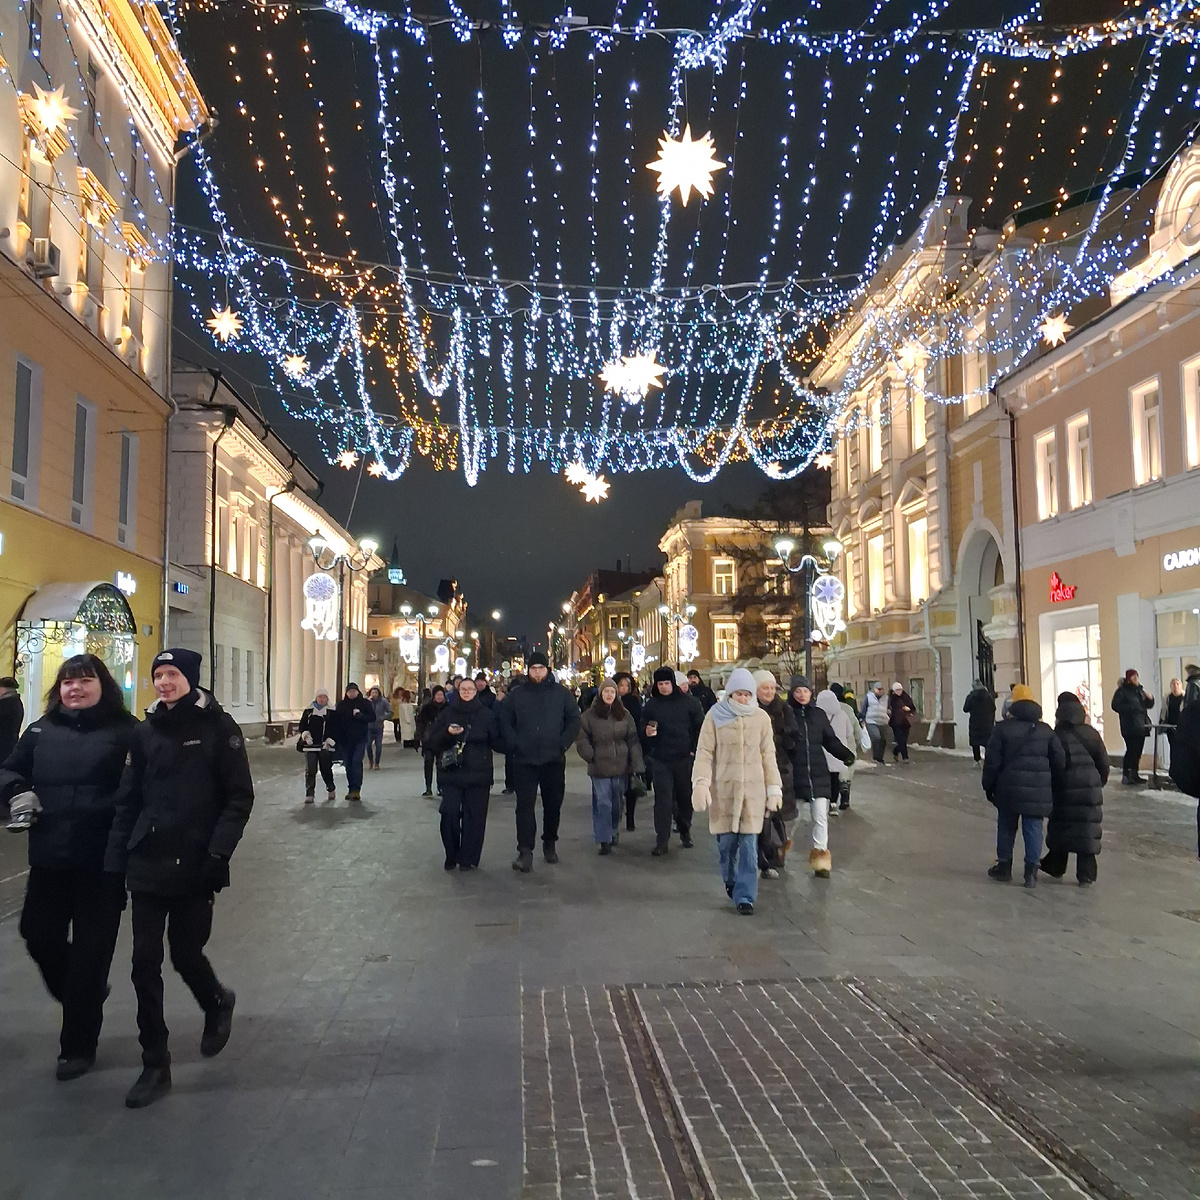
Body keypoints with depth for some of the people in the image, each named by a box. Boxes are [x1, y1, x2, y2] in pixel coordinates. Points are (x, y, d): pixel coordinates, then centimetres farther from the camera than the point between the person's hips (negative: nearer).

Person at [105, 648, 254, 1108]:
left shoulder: (218, 726, -6)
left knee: (186, 954, 5)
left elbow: (240, 797, -7)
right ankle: (155, 1066, 19)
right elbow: (128, 800, 9)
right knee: (145, 963, 4)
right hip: (147, 863, 3)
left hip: (195, 864, -3)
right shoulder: (146, 732, 6)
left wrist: (219, 850, -16)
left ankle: (217, 1003, 40)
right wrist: (115, 859, 3)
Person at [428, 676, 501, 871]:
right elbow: (432, 742, 4)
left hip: (478, 774, 0)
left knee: (474, 816, -1)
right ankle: (451, 855, 10)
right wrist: (447, 733, -14)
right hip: (451, 772, 0)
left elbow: (497, 742, 2)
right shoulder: (447, 713, 9)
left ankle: (468, 858, 10)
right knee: (450, 813, -7)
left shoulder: (487, 714, 6)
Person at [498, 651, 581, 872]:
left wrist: (563, 744, -8)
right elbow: (505, 722, 6)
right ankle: (525, 851, -8)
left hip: (554, 760, 1)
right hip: (524, 760, 0)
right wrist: (514, 744, -6)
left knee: (553, 804, 11)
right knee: (525, 804, -6)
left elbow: (574, 720, 3)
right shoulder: (517, 695, 4)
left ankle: (550, 843, 29)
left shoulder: (561, 693, 3)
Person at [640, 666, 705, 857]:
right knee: (662, 800, -3)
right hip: (660, 760, 0)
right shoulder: (651, 705, 1)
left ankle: (685, 832, 31)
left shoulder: (689, 702, -3)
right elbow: (643, 731, 6)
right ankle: (662, 841, 1)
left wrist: (694, 750, -4)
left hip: (684, 759, 0)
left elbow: (701, 727, 1)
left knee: (685, 797, 12)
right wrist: (647, 733, -16)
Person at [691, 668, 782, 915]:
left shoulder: (761, 717, 0)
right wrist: (701, 783, -16)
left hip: (753, 789, 0)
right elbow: (704, 752, -4)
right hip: (723, 788, 0)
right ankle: (730, 881, 35)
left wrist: (774, 788, 3)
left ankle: (745, 896, 8)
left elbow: (768, 755, 5)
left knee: (749, 844, -2)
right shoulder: (715, 716, -3)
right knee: (726, 841, 8)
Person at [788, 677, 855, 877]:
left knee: (820, 816, -1)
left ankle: (820, 857, 8)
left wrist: (845, 754, -7)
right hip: (794, 774, -2)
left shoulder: (818, 714, 6)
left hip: (818, 774, 2)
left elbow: (830, 740, 8)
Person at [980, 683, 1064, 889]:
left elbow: (992, 761, -4)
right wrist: (1052, 785, 17)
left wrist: (988, 786, 6)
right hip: (1038, 790, 1)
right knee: (1033, 829, 6)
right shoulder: (1046, 731, 4)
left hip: (1009, 788, -1)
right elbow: (1059, 762, 5)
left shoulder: (1002, 729, -4)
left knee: (1006, 827, 13)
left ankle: (1004, 866, 21)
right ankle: (1031, 871, 5)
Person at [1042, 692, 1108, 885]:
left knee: (1060, 827, 13)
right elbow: (1103, 762, 3)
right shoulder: (1091, 734, -1)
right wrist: (1100, 783, 16)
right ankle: (1086, 875, 4)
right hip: (1090, 790, 1)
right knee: (1087, 831, 5)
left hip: (1063, 789, -1)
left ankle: (1055, 867, 24)